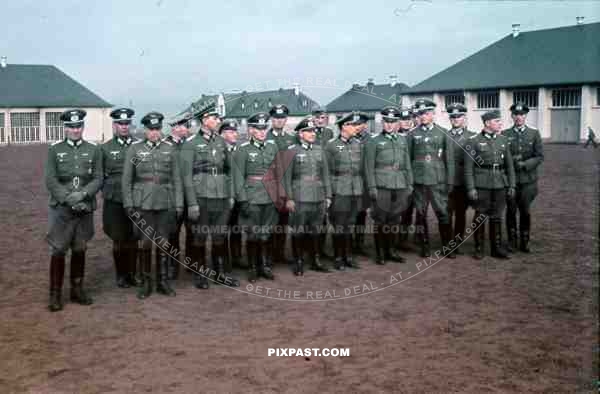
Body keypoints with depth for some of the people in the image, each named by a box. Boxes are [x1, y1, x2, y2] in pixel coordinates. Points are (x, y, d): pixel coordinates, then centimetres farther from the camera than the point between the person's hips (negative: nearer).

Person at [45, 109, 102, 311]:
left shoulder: (93, 150, 4)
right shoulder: (54, 150, 1)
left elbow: (98, 179, 0)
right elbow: (50, 181, -5)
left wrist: (82, 194, -17)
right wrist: (69, 200, -15)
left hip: (85, 208, 2)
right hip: (60, 209, -2)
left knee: (80, 250, 10)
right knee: (58, 251, -2)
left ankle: (77, 289, 22)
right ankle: (55, 294, 6)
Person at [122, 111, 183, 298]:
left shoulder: (169, 148, 5)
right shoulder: (134, 148, 1)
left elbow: (176, 178, 6)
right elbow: (126, 178, 3)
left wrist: (179, 204, 1)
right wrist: (128, 204, -3)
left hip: (165, 204, 1)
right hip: (143, 204, -1)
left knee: (163, 243, 6)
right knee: (145, 243, 1)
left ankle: (163, 281, 17)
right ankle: (145, 283, 12)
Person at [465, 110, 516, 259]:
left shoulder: (503, 140, 9)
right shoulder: (474, 141, -3)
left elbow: (509, 165, 11)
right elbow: (468, 167, -5)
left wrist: (511, 185, 6)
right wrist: (471, 188, -11)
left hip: (500, 185, 4)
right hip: (481, 186, -4)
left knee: (497, 217, 9)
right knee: (480, 217, 3)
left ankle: (497, 248, 18)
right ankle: (478, 248, 14)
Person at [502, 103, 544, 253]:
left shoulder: (534, 133, 3)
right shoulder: (504, 134, 3)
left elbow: (539, 156, -1)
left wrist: (524, 164, -15)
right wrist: (511, 160, -15)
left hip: (528, 180, 0)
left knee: (525, 212, 6)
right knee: (511, 211, 6)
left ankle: (525, 242, 18)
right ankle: (512, 241, 17)